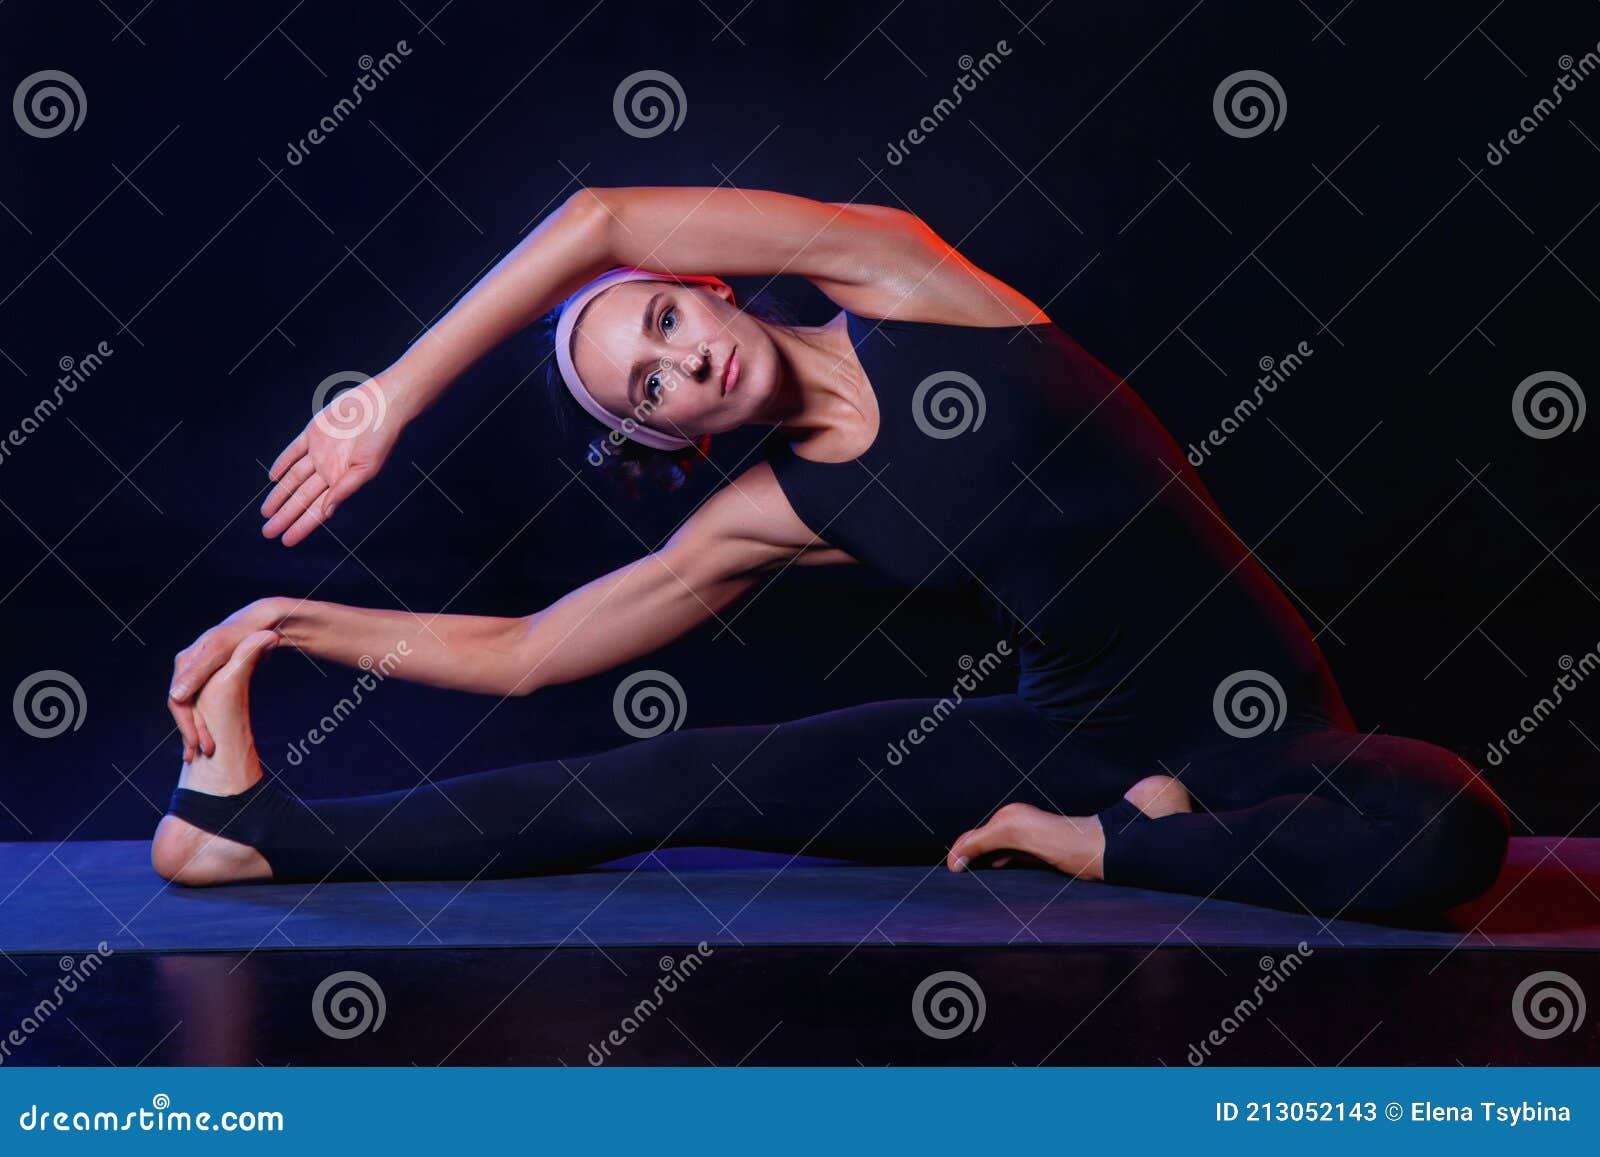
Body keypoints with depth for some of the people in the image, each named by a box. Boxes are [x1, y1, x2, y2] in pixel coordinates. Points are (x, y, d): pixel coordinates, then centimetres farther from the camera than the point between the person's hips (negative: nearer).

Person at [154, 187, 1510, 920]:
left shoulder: (895, 276, -10)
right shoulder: (772, 519, 0)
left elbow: (597, 221, -20)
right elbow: (518, 653, 5)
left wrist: (395, 394, -10)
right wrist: (303, 623, -1)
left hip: (1261, 730, -2)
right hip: (1064, 735, 3)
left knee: (1446, 831, -37)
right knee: (676, 779, -12)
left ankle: (1112, 844, -16)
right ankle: (269, 829, -4)